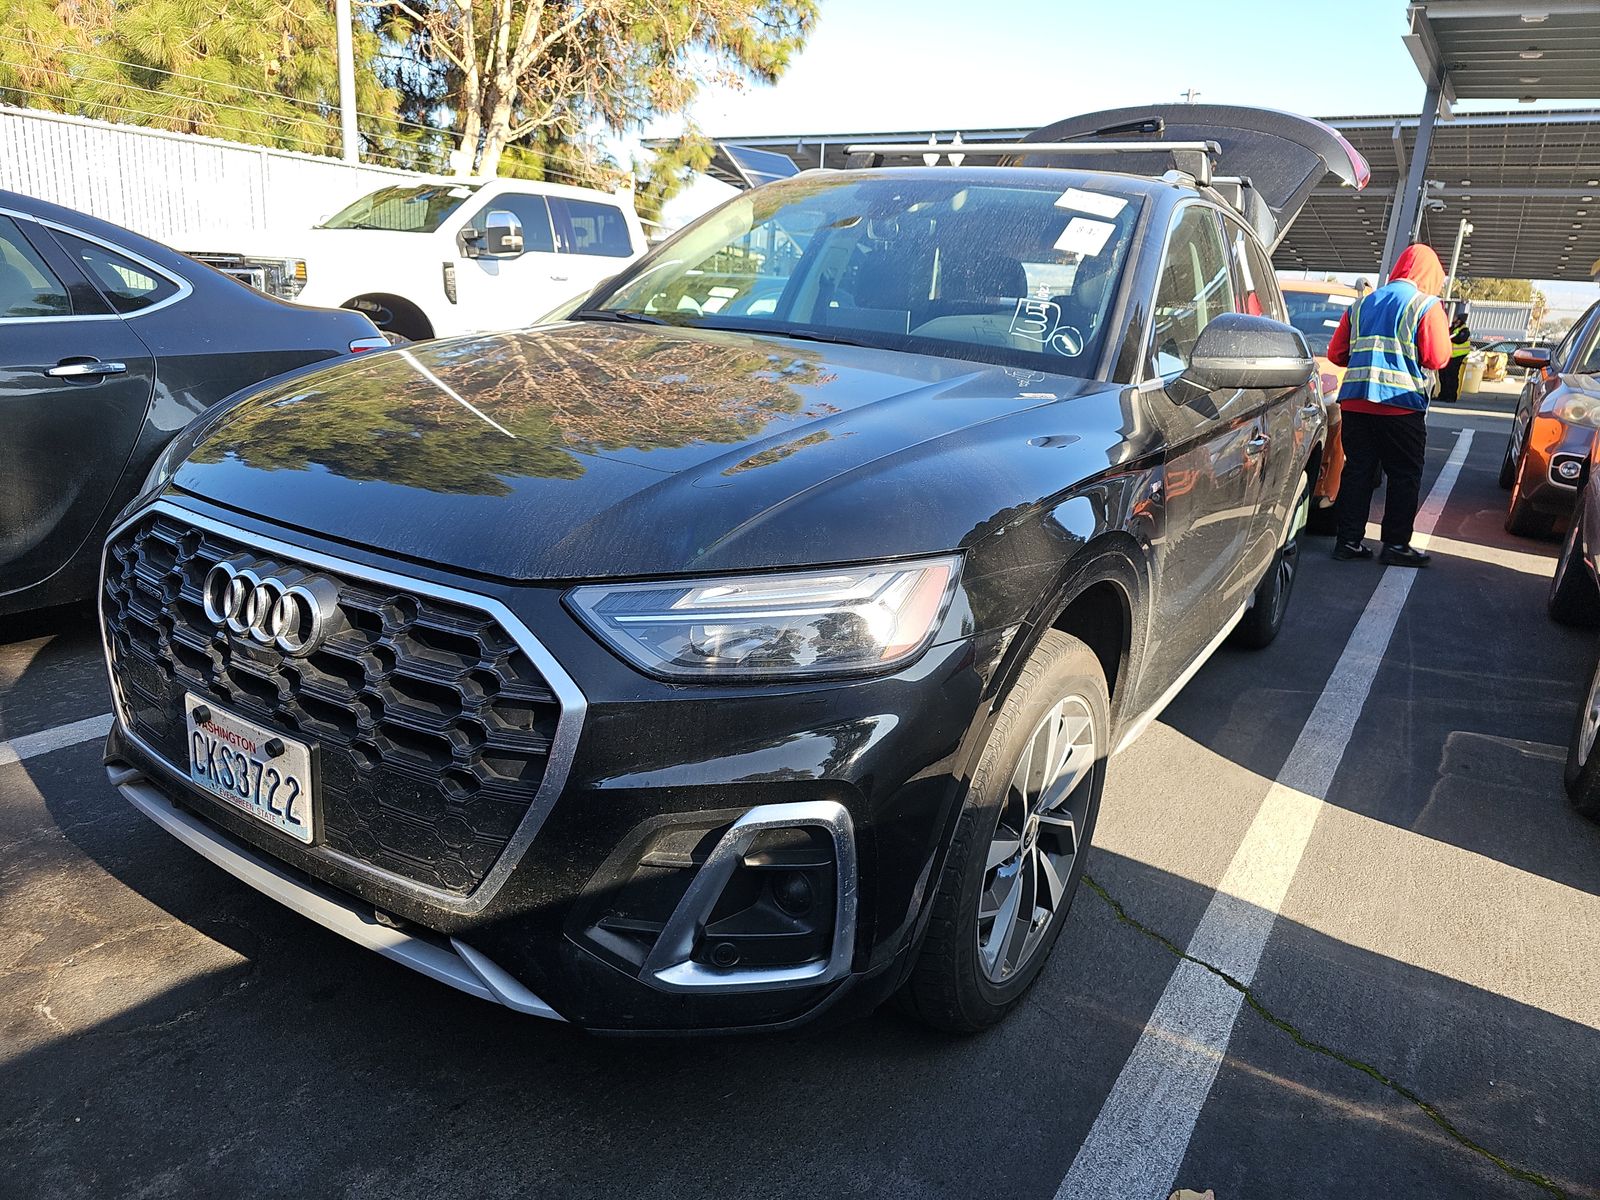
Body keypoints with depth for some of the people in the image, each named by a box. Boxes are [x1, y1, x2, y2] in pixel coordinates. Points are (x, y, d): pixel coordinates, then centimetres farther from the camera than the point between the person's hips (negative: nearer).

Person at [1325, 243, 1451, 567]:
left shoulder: (1362, 304, 15)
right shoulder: (1427, 305, -1)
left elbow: (1336, 353, 13)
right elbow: (1438, 358, -8)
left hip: (1354, 402, 5)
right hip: (1401, 404, -5)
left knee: (1357, 471, 10)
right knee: (1404, 476, 5)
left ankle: (1348, 540, 10)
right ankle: (1396, 544, 8)